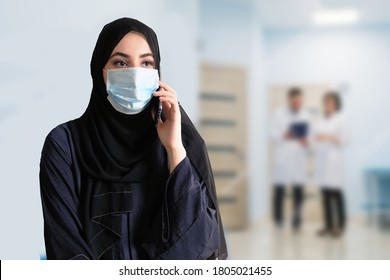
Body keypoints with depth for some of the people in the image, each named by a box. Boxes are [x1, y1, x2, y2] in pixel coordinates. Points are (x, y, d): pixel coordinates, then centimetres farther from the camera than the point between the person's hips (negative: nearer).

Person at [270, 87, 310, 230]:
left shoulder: (305, 116, 9)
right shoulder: (278, 114, 4)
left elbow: (308, 137, 10)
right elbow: (273, 136, -1)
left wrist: (306, 142, -12)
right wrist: (284, 136, -20)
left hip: (298, 159, 1)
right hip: (282, 159, -1)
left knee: (298, 191, -4)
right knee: (279, 190, -2)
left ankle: (296, 221, 6)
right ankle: (278, 219, 15)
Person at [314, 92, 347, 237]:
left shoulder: (340, 120, -1)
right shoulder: (322, 122, 17)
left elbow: (343, 141, -6)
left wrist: (328, 137, -17)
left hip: (334, 160, -6)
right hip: (322, 160, 6)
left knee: (335, 192, -8)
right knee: (325, 194, 4)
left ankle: (340, 225, 0)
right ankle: (328, 225, 9)